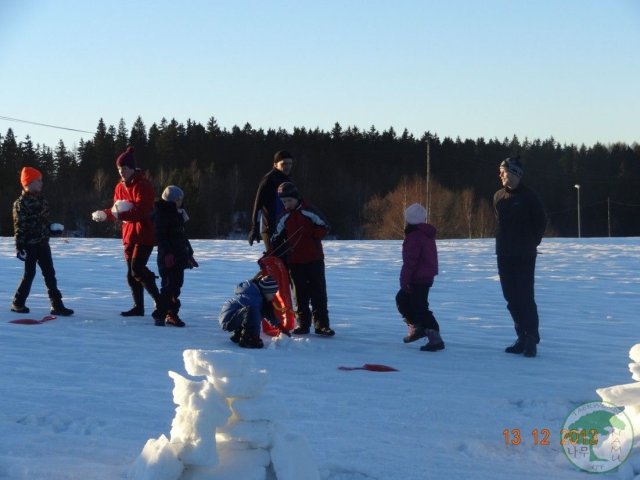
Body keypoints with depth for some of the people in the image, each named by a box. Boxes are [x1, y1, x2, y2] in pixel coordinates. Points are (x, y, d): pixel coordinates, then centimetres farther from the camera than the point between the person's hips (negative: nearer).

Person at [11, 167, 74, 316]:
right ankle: (18, 303, 16)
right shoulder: (21, 203, -12)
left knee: (50, 274, 4)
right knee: (29, 274, 0)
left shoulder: (41, 199, 11)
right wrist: (19, 247, -16)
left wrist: (52, 227, 3)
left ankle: (57, 305, 5)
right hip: (29, 245, -7)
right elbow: (19, 226, -13)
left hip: (43, 244, 7)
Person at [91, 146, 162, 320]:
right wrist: (104, 214, -8)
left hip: (144, 234, -8)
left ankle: (160, 302, -13)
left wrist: (121, 214, -31)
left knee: (137, 269, -19)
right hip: (129, 234, 8)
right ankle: (138, 307, 20)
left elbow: (142, 211, -24)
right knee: (131, 273, 11)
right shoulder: (120, 187, 12)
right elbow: (117, 212, 12)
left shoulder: (143, 186, -13)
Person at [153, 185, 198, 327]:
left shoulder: (177, 214, 19)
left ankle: (172, 314, 17)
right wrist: (167, 253, -24)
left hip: (179, 257, 9)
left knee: (176, 285, 10)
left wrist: (189, 253, 24)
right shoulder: (161, 214, -9)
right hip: (168, 257, -9)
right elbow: (161, 236, -17)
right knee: (168, 286, -10)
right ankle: (161, 316, -8)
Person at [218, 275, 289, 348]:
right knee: (251, 310, -32)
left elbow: (269, 313, 16)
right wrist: (255, 336, -21)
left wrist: (280, 326, 13)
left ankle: (238, 335, 23)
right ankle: (247, 340, -19)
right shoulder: (252, 297, -24)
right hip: (228, 321, -10)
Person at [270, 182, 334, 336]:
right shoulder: (284, 218, 8)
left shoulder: (309, 212, -4)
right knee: (300, 294, 6)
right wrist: (270, 255, 1)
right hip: (294, 261, 3)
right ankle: (302, 323, 11)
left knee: (318, 292, -3)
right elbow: (277, 239, 11)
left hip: (314, 259, -3)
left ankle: (321, 324, -1)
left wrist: (310, 233, -17)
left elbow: (325, 228, -3)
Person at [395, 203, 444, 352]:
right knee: (402, 299, 24)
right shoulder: (427, 235, 13)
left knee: (420, 307, -9)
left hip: (417, 279, -10)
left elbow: (410, 261, -22)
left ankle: (435, 338, -15)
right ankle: (417, 328, 27)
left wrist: (404, 280, -17)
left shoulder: (414, 236, -18)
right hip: (426, 277, 10)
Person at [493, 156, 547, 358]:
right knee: (511, 297, 7)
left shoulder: (529, 196, -8)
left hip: (525, 256, -6)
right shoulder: (499, 196, 7)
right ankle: (522, 337, 16)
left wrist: (531, 242, 3)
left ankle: (531, 339, -4)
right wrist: (504, 241, 13)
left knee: (525, 296, -8)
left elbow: (541, 222, -1)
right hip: (504, 254, 6)